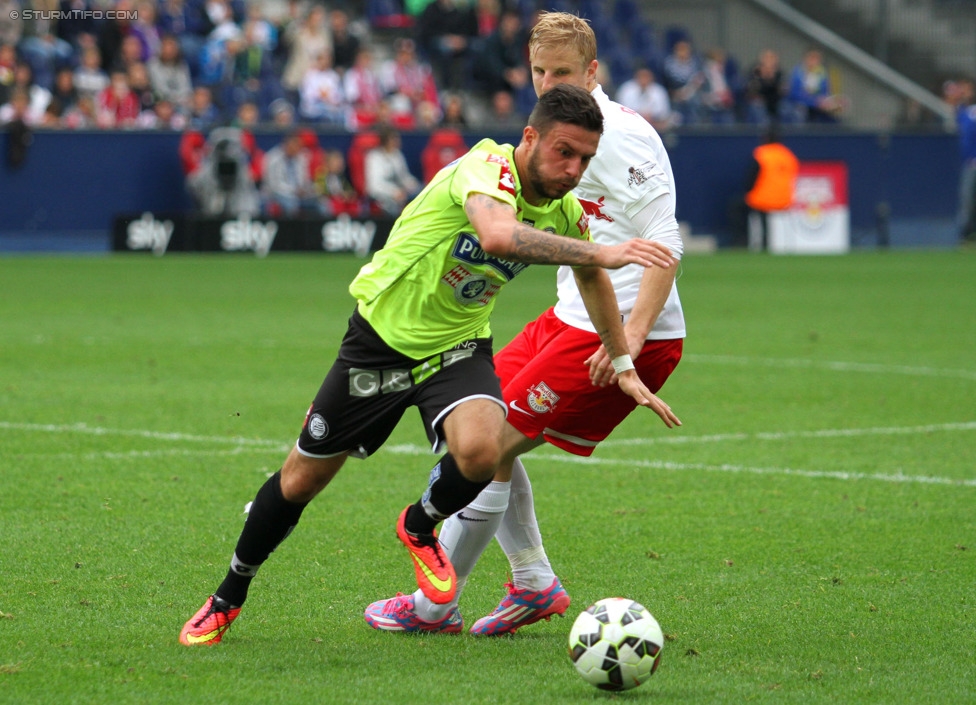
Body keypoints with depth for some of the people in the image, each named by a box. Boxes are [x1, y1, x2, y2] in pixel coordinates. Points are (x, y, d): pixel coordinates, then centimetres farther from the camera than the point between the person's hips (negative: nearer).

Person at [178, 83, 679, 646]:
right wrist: (601, 252, -53)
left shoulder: (566, 212, -7)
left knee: (481, 451, -29)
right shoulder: (486, 168, -28)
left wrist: (625, 367, 19)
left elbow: (591, 277, 15)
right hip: (383, 336, -4)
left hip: (458, 347, 4)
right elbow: (497, 234, -51)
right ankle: (227, 600, 32)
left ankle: (420, 528, 7)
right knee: (302, 479, 8)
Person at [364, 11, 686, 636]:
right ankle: (534, 584, 18)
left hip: (633, 335, -10)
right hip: (572, 321, 10)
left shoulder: (621, 135, -16)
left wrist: (630, 338, -29)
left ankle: (435, 605, 1)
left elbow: (664, 244, -22)